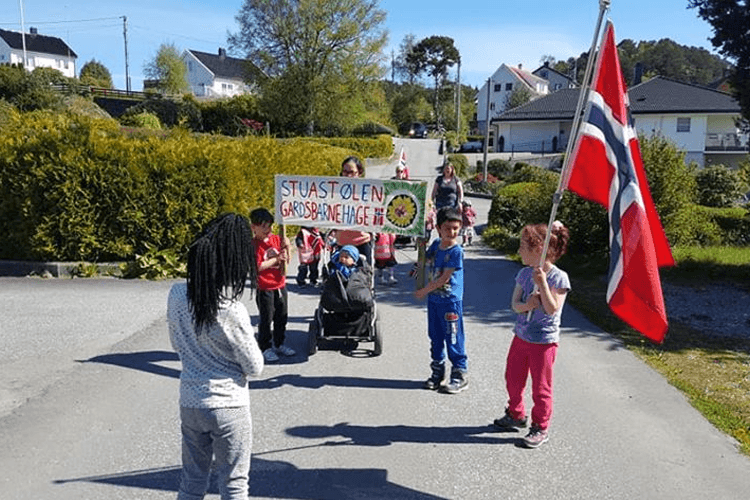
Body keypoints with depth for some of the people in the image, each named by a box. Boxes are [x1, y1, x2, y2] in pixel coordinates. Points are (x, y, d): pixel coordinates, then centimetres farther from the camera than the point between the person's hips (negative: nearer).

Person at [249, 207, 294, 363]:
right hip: (264, 288, -6)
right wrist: (275, 259, -19)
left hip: (280, 285, 6)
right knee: (266, 319, 2)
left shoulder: (277, 239, 4)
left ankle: (279, 344, 31)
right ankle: (265, 348, 15)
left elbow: (286, 261, 9)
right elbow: (257, 267, -21)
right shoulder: (254, 245, -14)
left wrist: (286, 248, -9)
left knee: (282, 316, 15)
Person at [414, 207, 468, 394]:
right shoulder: (436, 245, 4)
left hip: (450, 301, -7)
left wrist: (424, 291, -10)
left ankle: (460, 374, 14)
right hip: (433, 299, 7)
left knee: (453, 338, 1)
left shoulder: (456, 251, -17)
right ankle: (437, 371, 29)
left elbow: (444, 279, -18)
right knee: (435, 337, 15)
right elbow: (425, 259, 26)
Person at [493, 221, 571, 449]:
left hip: (544, 341, -6)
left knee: (541, 387, 6)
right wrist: (526, 305, -23)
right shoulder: (524, 274, 1)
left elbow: (552, 309, -22)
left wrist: (542, 283, -29)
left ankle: (540, 428, 24)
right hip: (521, 336, 6)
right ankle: (516, 415, 41)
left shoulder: (558, 277, -16)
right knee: (513, 379, 19)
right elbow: (515, 304, -1)